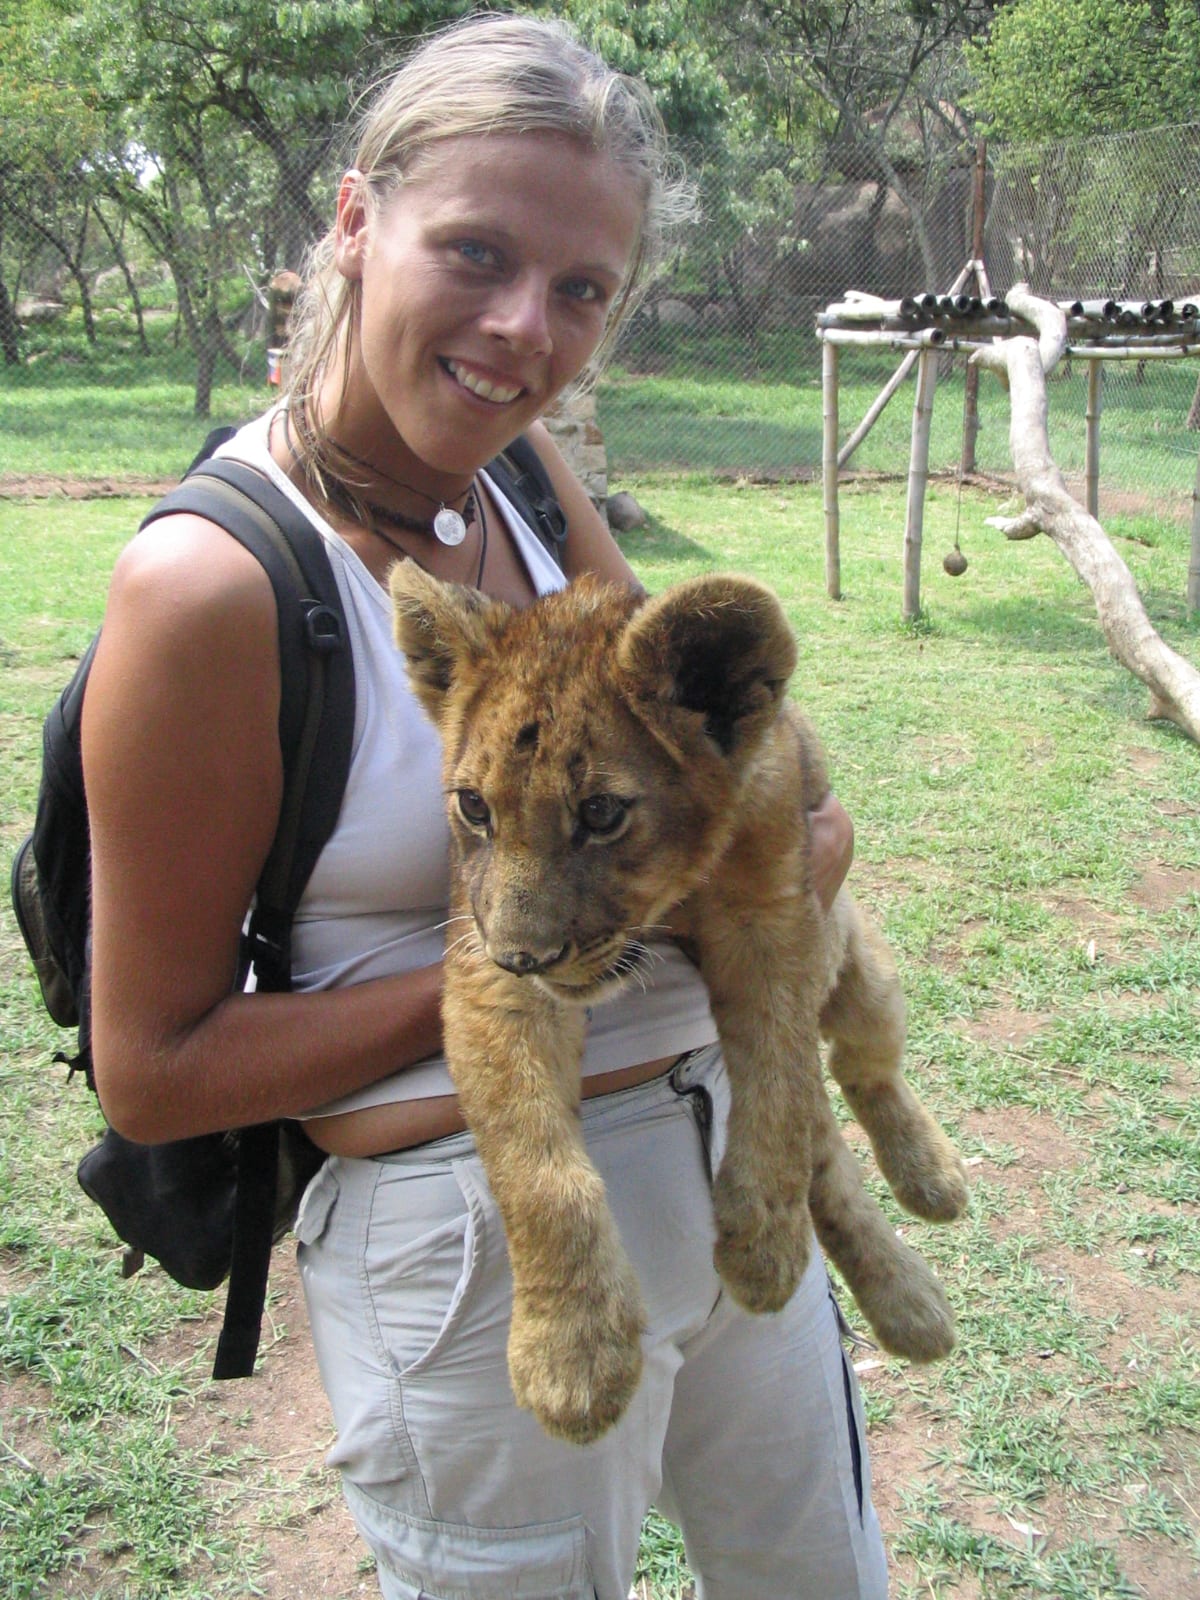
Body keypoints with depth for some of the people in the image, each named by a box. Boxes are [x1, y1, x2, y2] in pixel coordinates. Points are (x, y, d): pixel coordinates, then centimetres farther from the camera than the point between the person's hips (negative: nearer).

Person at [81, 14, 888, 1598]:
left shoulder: (535, 483, -2)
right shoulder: (213, 580, -21)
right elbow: (149, 1073, -16)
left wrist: (797, 834, -12)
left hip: (726, 1141, 7)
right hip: (486, 1238, -7)